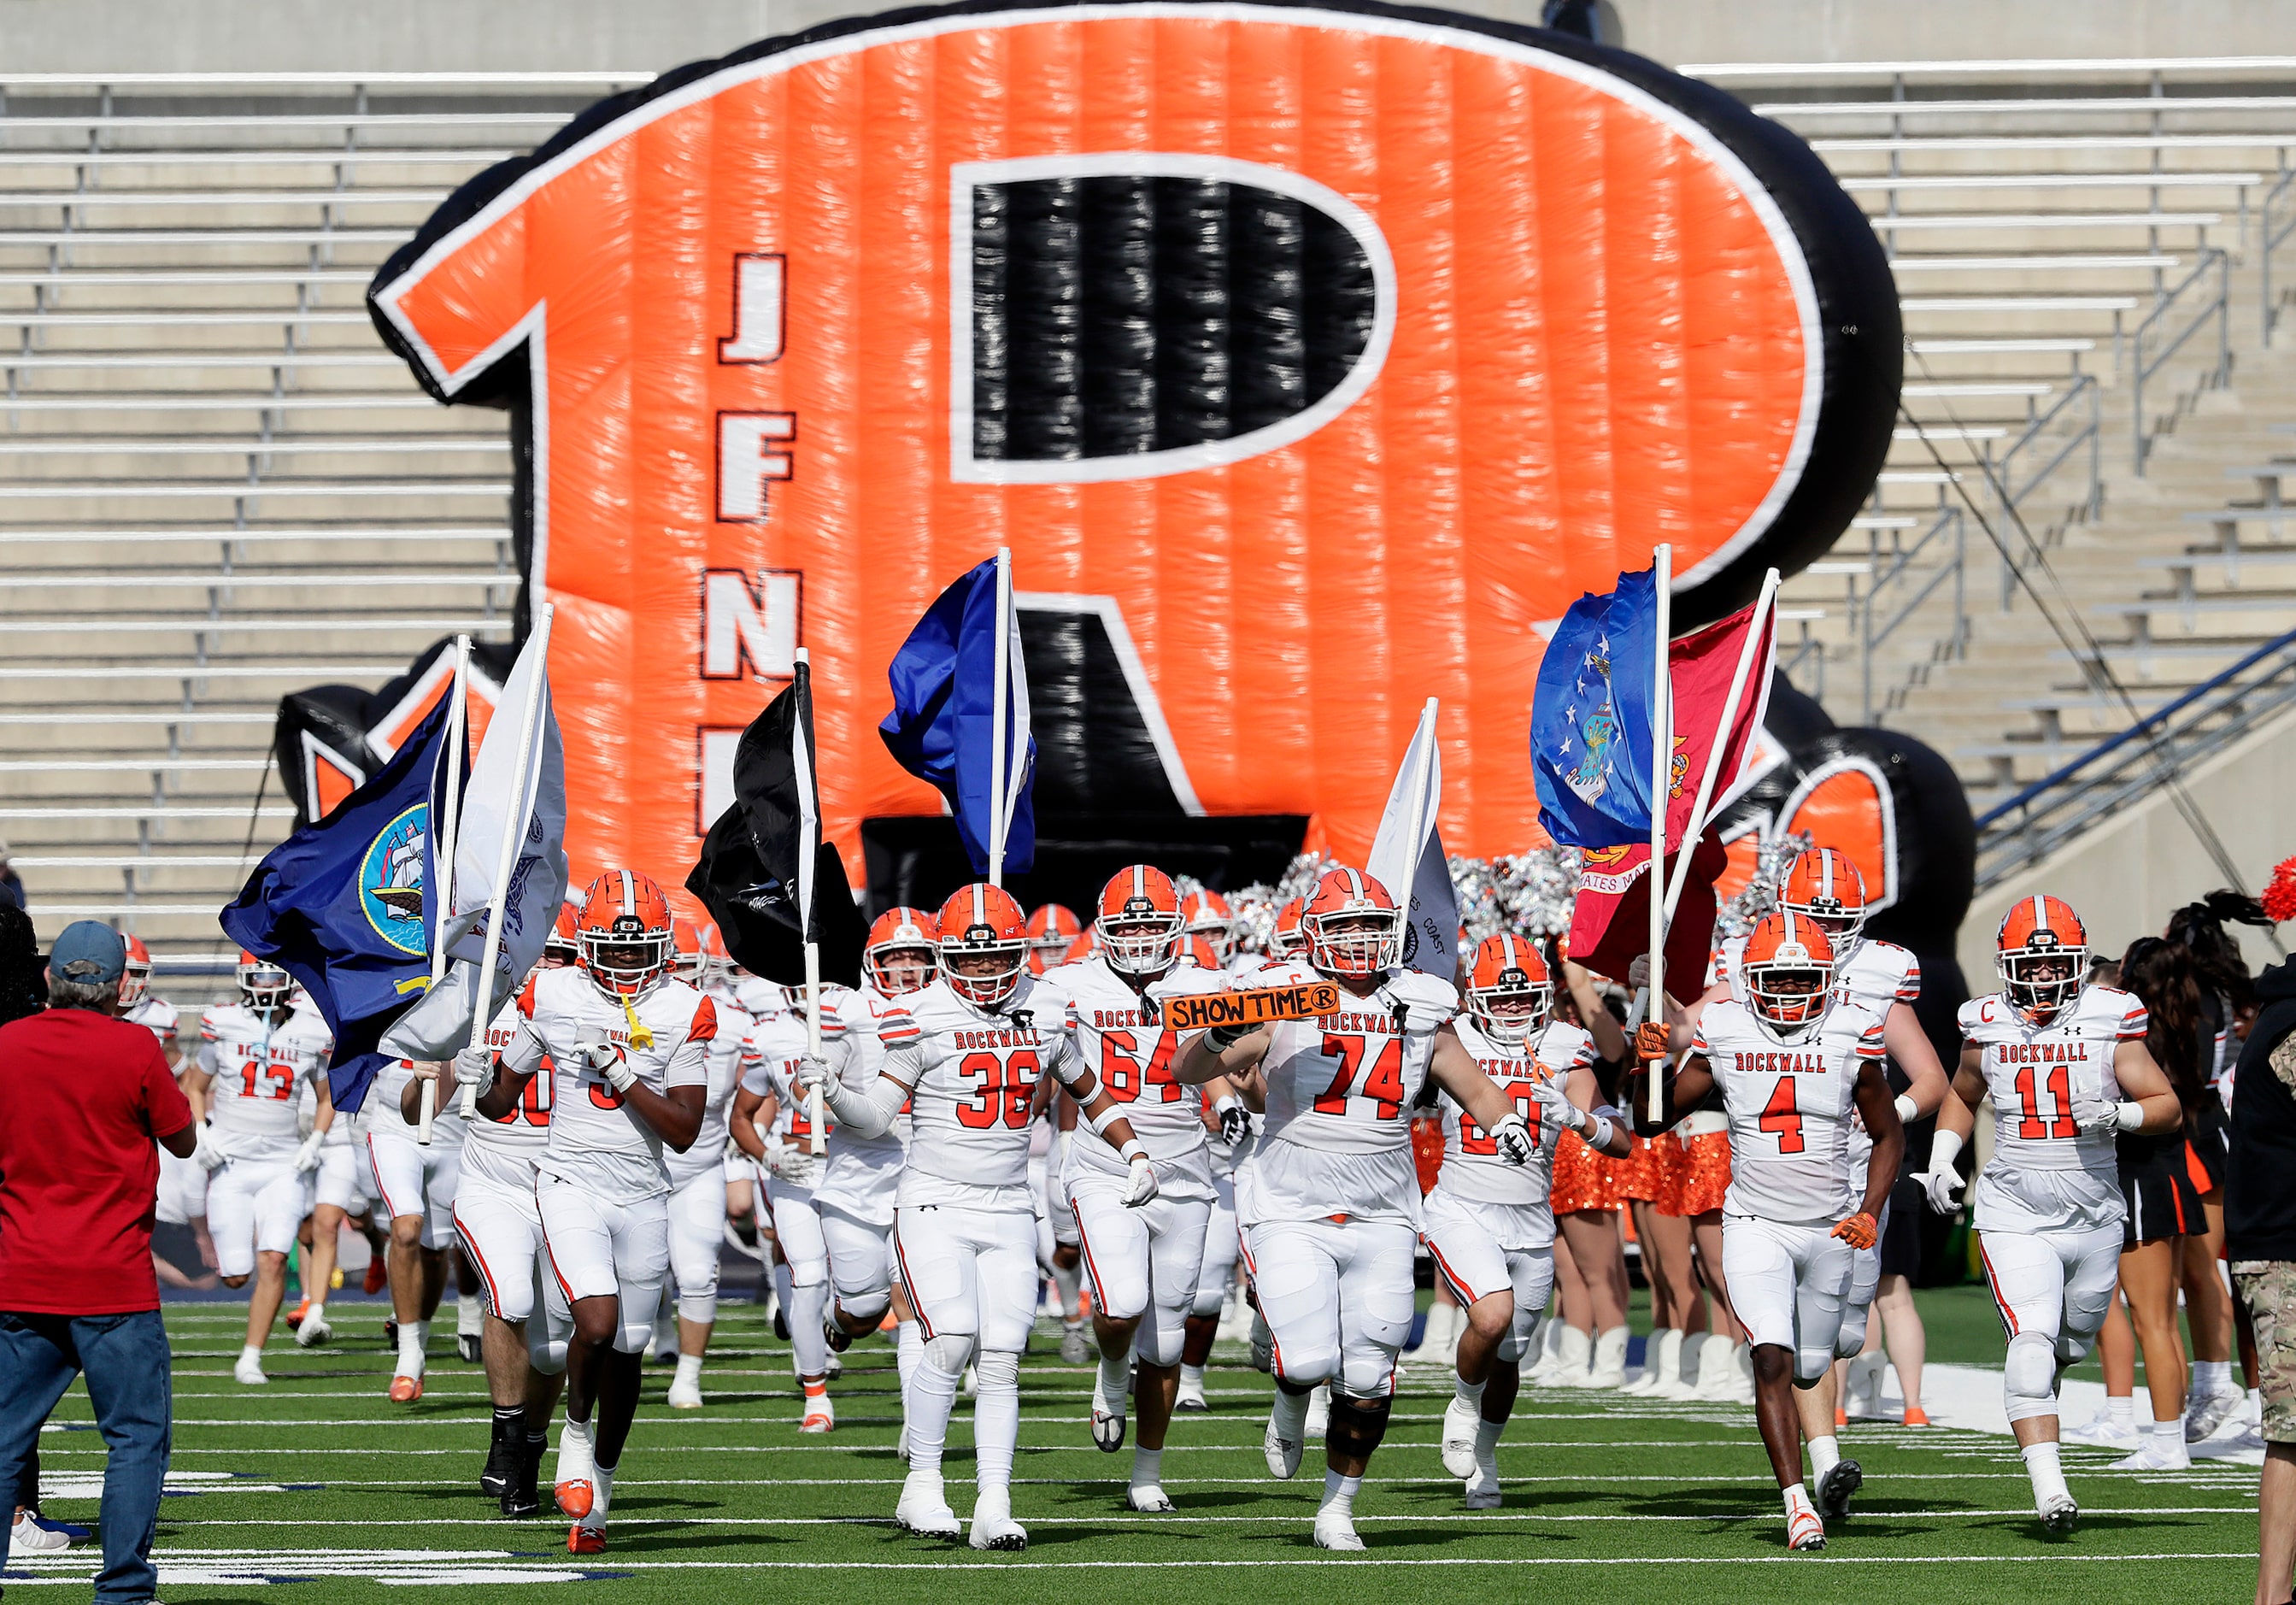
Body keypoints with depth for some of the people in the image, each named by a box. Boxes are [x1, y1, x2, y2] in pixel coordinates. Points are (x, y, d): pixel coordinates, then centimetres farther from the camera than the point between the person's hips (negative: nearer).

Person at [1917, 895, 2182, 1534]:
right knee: (2033, 1340, -19)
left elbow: (2168, 1107, -2)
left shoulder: (2108, 1022, -2)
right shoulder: (1987, 1029, 3)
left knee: (2071, 1344, 16)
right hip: (2016, 1213, -1)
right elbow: (1961, 1097, 23)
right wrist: (1941, 1160, 8)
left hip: (2094, 1213, 1)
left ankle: (2036, 1406, 51)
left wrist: (2116, 1114, -21)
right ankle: (2048, 1487, -24)